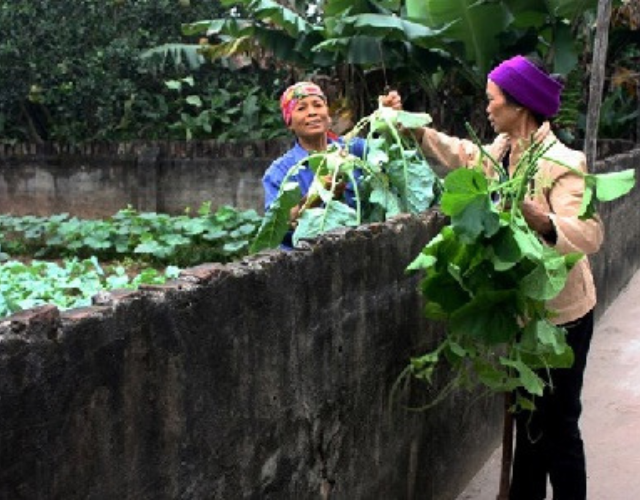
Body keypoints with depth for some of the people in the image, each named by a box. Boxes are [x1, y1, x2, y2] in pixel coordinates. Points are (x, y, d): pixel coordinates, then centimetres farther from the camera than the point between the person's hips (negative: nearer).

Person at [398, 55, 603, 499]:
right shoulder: (503, 149, 2)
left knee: (557, 425, 2)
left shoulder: (560, 162, -23)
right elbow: (463, 155, 23)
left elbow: (589, 234, -34)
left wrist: (540, 220, -50)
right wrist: (416, 130, 18)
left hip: (561, 315, -8)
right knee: (528, 417, 21)